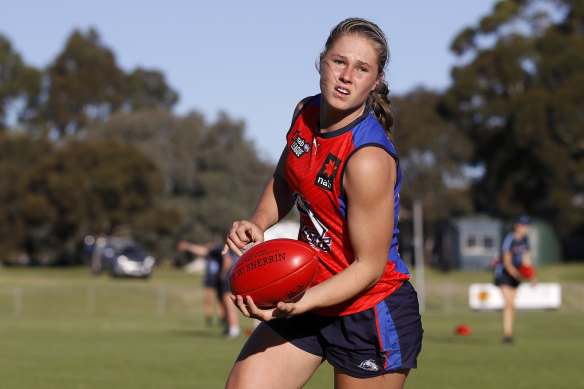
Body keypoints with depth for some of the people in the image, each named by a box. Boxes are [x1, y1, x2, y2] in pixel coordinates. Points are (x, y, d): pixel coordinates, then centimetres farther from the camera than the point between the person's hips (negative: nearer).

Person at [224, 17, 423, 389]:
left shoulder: (369, 159, -26)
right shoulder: (307, 114, -2)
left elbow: (369, 266, -22)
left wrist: (296, 305, -31)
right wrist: (258, 223, -1)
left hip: (373, 314, -7)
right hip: (307, 294, 7)